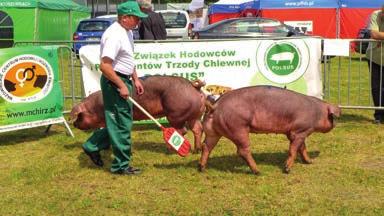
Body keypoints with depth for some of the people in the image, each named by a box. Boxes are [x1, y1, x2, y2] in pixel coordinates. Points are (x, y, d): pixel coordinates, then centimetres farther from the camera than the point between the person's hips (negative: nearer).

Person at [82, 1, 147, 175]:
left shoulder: (127, 32, 11)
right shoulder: (114, 35, -21)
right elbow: (105, 66, -26)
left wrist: (135, 79, 17)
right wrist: (121, 85, -22)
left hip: (123, 80, 10)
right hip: (114, 82, -10)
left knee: (118, 121, 18)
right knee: (122, 124, -1)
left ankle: (92, 146, 30)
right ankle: (121, 165, 10)